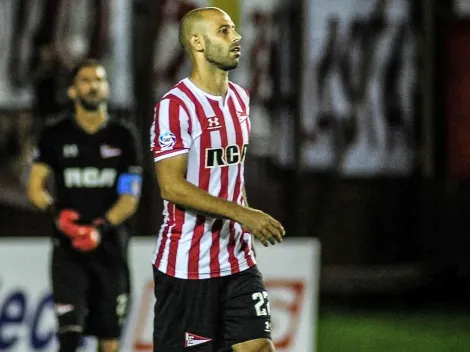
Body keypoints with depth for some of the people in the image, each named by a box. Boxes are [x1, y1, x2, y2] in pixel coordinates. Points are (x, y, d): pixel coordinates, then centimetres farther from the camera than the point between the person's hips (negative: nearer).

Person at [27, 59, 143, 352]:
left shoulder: (123, 136, 4)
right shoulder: (56, 136, 5)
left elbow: (130, 199, -1)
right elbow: (36, 187, 3)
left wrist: (101, 228, -18)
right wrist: (58, 211, -17)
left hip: (110, 247, 1)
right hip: (68, 247, -1)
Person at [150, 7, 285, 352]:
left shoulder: (240, 99, 12)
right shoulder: (176, 106, -14)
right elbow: (172, 186, -21)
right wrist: (240, 213, -25)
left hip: (238, 260, 7)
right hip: (186, 267, -7)